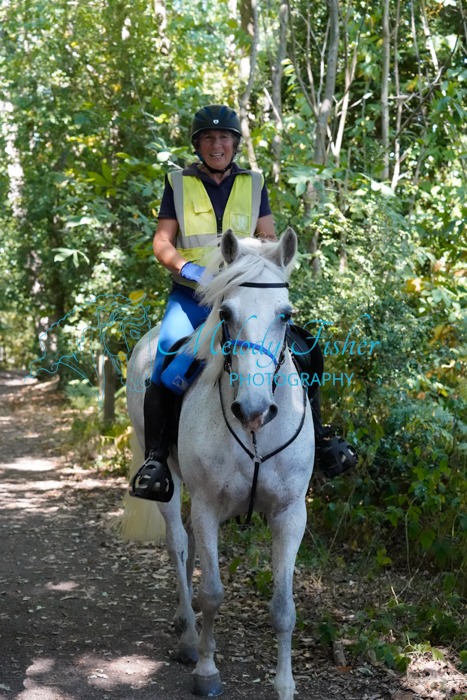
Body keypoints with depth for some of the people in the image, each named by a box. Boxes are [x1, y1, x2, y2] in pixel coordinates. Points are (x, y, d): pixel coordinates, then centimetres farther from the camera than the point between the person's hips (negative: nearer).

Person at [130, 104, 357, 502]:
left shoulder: (253, 184, 11)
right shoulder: (179, 184, 6)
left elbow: (270, 240, 10)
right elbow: (162, 241, 3)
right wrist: (185, 267, -18)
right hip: (191, 293, -2)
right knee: (169, 353, -27)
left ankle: (315, 435, -1)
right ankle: (155, 458, -24)